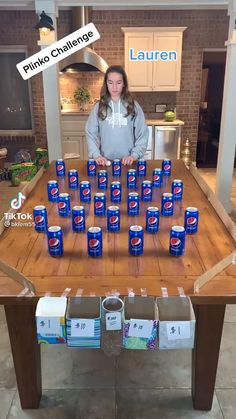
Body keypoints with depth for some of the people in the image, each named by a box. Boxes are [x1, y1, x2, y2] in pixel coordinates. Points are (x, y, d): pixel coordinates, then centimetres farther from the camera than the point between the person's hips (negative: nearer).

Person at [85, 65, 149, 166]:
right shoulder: (99, 107, 2)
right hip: (105, 161, 0)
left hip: (128, 161, 0)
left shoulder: (133, 106, 0)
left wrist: (134, 155, -12)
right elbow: (91, 134, 0)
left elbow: (142, 134, -1)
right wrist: (96, 154, -13)